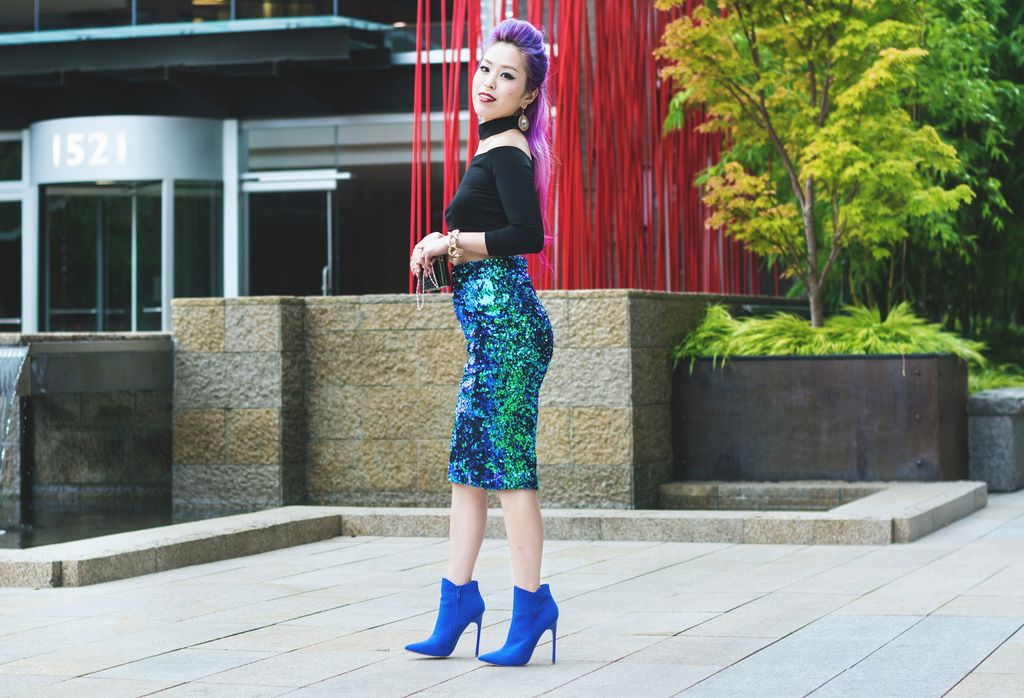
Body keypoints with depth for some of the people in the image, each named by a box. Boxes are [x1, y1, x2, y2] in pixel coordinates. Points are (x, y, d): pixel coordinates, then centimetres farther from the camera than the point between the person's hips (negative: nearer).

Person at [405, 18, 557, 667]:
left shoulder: (507, 152, -10)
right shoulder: (501, 150, 18)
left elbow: (527, 234, -22)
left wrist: (450, 241, -14)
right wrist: (454, 253, 12)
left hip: (505, 319, -10)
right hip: (496, 324, 10)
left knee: (508, 460, -7)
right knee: (468, 460, 11)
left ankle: (532, 603, -3)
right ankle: (458, 596, 16)